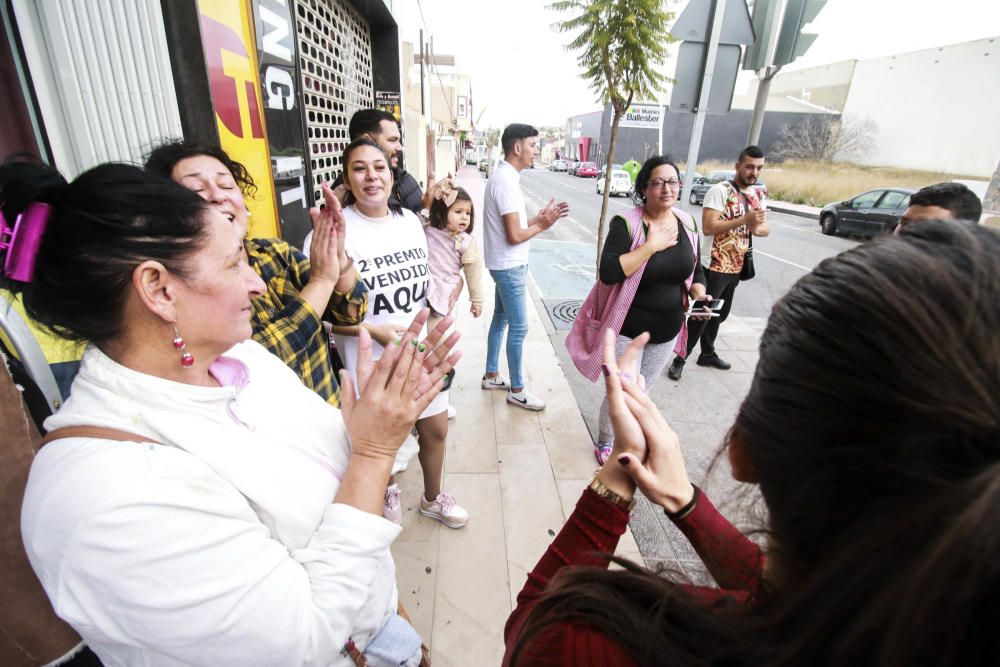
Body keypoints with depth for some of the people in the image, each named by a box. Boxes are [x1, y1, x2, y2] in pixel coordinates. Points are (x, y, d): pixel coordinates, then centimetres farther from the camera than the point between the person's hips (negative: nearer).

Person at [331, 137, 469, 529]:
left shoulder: (409, 219, 3)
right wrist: (376, 331, -25)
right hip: (370, 360, -5)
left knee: (436, 429, 18)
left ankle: (432, 498, 47)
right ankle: (385, 492, 50)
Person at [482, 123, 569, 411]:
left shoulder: (505, 176, 10)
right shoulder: (506, 181, -21)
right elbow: (515, 235, -24)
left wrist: (540, 217, 1)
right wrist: (543, 225, -9)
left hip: (506, 265, 10)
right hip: (510, 266, -10)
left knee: (500, 320, 18)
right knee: (518, 328, -1)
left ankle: (492, 375, 33)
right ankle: (517, 390, 13)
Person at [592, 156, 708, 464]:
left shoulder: (687, 224, 1)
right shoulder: (626, 224, -17)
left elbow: (696, 271, 11)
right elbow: (609, 273, -30)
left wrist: (699, 294, -9)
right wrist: (652, 245, -28)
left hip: (667, 331, 5)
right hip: (628, 330, -5)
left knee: (642, 392, 20)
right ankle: (605, 445, 32)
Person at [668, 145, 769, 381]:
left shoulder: (756, 195, 10)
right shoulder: (720, 190, -13)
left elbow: (765, 228, 14)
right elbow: (708, 227, -23)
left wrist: (756, 227, -10)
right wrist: (745, 219, -24)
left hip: (736, 267, 8)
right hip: (715, 266, -8)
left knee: (720, 314, 18)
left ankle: (707, 354, 33)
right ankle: (680, 358, 6)